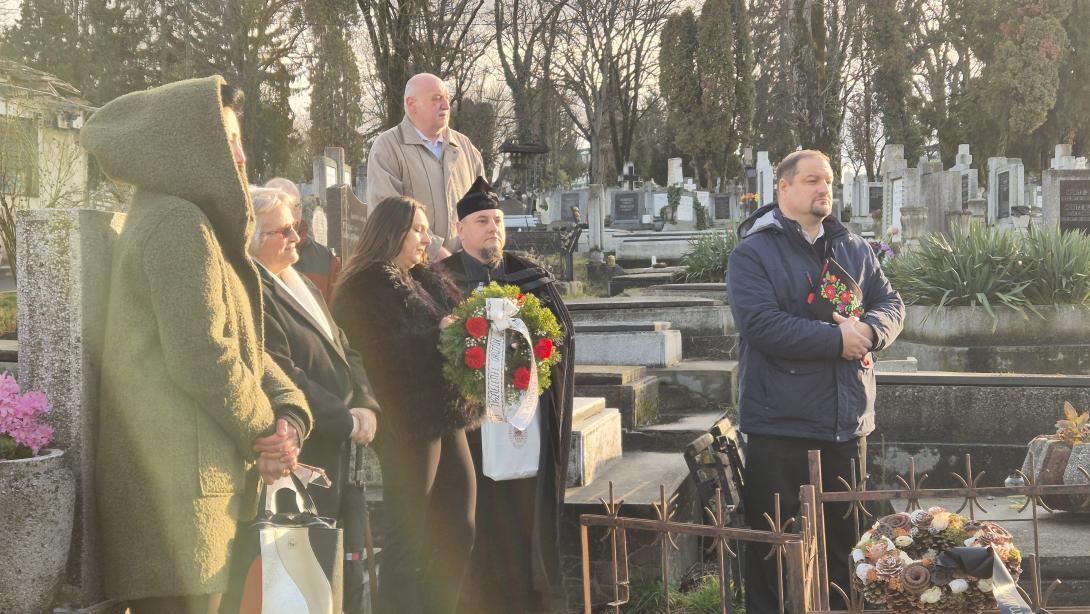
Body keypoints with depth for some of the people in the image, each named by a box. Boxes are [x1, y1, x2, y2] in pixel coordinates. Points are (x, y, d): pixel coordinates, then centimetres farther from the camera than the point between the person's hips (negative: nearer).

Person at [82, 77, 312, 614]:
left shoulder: (193, 224, 19)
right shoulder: (179, 224, -14)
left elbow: (246, 347, 15)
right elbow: (202, 359, -21)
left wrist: (290, 412, -3)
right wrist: (265, 429, -6)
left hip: (172, 483, 10)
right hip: (175, 487, -10)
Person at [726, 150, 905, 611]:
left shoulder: (854, 250, 13)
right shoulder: (753, 254, -6)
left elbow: (891, 304, 12)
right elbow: (760, 323, -19)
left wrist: (869, 329, -12)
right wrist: (837, 339, -17)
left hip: (847, 425, 6)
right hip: (781, 429, -6)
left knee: (844, 540, 16)